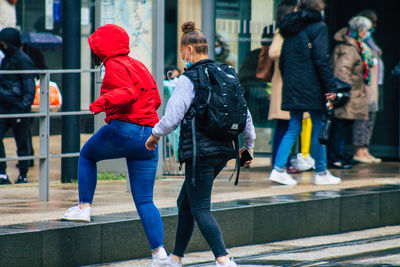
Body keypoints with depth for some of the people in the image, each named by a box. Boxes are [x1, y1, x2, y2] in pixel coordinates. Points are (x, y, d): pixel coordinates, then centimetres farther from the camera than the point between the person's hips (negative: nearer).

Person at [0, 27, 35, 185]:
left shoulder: (23, 60, -9)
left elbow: (30, 86, -14)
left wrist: (24, 106, -22)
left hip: (18, 107, -8)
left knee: (21, 143, 2)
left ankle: (23, 175, 12)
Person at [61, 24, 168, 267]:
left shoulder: (115, 65, -3)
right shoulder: (140, 67, 21)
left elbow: (128, 93, -20)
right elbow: (155, 100, 24)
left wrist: (105, 101, -31)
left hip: (123, 131, -7)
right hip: (149, 137, 7)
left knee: (87, 155, 25)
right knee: (144, 200, 5)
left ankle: (85, 207, 18)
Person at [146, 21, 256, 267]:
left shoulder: (189, 79, -11)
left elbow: (173, 116, -14)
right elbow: (244, 113, 14)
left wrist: (155, 135, 4)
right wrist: (249, 145, 26)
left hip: (199, 151, -8)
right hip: (223, 150, 8)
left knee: (200, 209, -5)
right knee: (185, 203, 20)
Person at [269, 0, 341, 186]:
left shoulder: (290, 28, 14)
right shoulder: (318, 27, -8)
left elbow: (282, 61, 17)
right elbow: (321, 59, -15)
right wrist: (330, 87, -13)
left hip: (292, 87, 7)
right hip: (312, 86, -7)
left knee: (293, 128, 9)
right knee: (319, 128, 2)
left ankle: (279, 168, -3)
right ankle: (321, 173, 7)